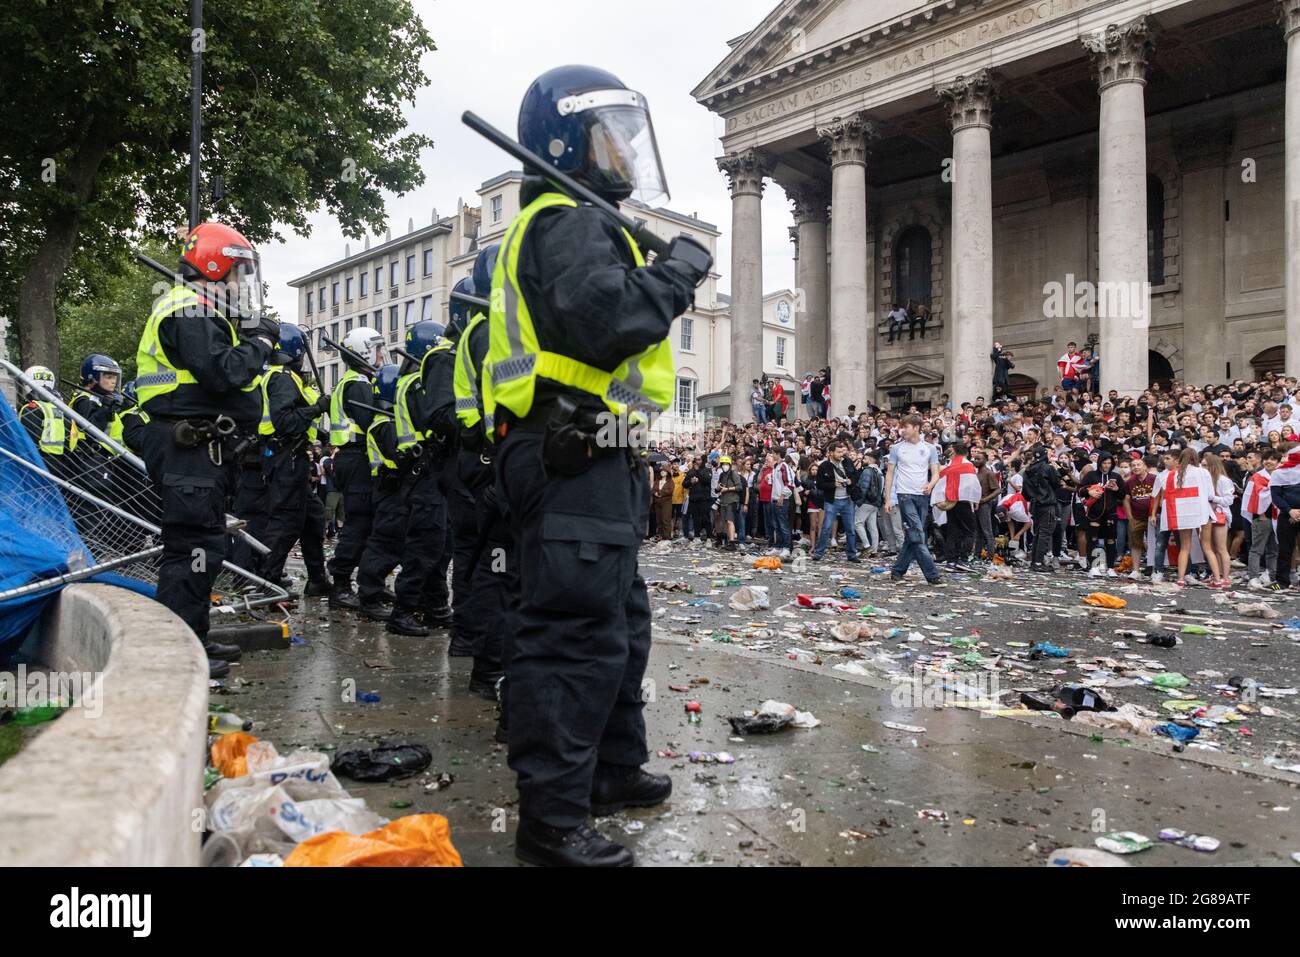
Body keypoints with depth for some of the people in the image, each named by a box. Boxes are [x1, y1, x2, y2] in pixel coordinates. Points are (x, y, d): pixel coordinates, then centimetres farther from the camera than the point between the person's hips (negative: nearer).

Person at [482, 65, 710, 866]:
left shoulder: (581, 223, 25)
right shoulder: (570, 223, -10)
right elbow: (606, 318, -27)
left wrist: (667, 283, 15)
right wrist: (680, 270, -13)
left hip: (592, 461, 12)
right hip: (576, 461, -12)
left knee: (621, 623, 19)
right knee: (578, 633, -8)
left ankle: (614, 770, 34)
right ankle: (552, 817, 2)